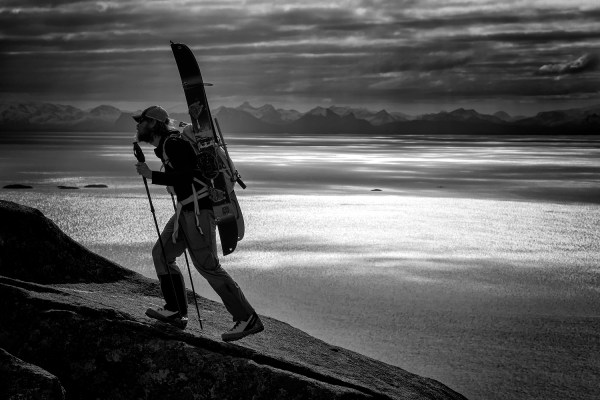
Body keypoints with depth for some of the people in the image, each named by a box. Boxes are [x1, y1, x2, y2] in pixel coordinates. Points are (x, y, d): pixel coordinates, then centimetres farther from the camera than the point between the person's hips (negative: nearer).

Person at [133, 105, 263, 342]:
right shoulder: (164, 147, 18)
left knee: (207, 265, -12)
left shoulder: (173, 144, -14)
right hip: (186, 210, 11)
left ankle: (248, 319, -10)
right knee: (161, 254, 13)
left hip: (198, 210, -11)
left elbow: (186, 176, -26)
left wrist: (151, 176, -21)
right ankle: (175, 312, 20)